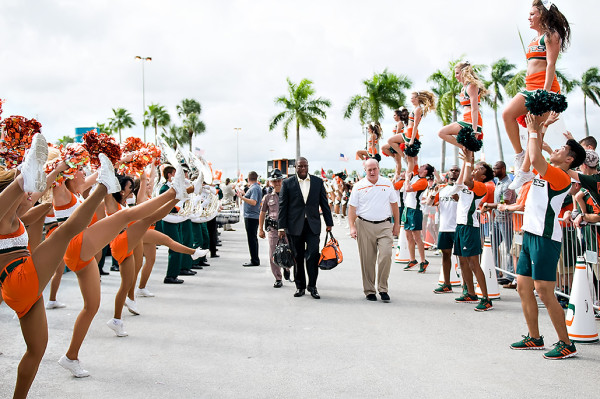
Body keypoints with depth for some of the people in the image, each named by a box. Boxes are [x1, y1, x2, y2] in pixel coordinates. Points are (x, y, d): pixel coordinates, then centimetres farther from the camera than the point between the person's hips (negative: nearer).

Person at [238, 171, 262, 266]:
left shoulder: (254, 188, -15)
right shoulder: (257, 187, 15)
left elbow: (253, 202, -26)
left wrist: (242, 198, -30)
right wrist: (244, 195, 33)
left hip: (251, 217, -10)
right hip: (254, 216, 10)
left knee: (252, 239, -7)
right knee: (253, 239, 15)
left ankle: (254, 260, -5)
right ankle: (255, 259, 21)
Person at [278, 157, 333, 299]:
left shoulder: (318, 182, 7)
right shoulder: (287, 183, 2)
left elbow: (324, 203, 11)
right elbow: (282, 206, 1)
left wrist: (329, 223, 8)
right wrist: (282, 227, -4)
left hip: (313, 224, 0)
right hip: (295, 226, 0)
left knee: (313, 255, -8)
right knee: (298, 257, 6)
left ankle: (312, 286, 4)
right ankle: (300, 286, 18)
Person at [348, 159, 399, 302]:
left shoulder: (387, 183, 8)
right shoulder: (359, 186, 3)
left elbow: (394, 204, 15)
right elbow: (352, 208, 3)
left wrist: (396, 224, 13)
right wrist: (352, 227, -7)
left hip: (385, 225, 1)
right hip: (364, 225, 0)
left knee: (386, 255, -13)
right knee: (367, 260, 2)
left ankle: (383, 289, 0)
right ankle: (369, 291, 14)